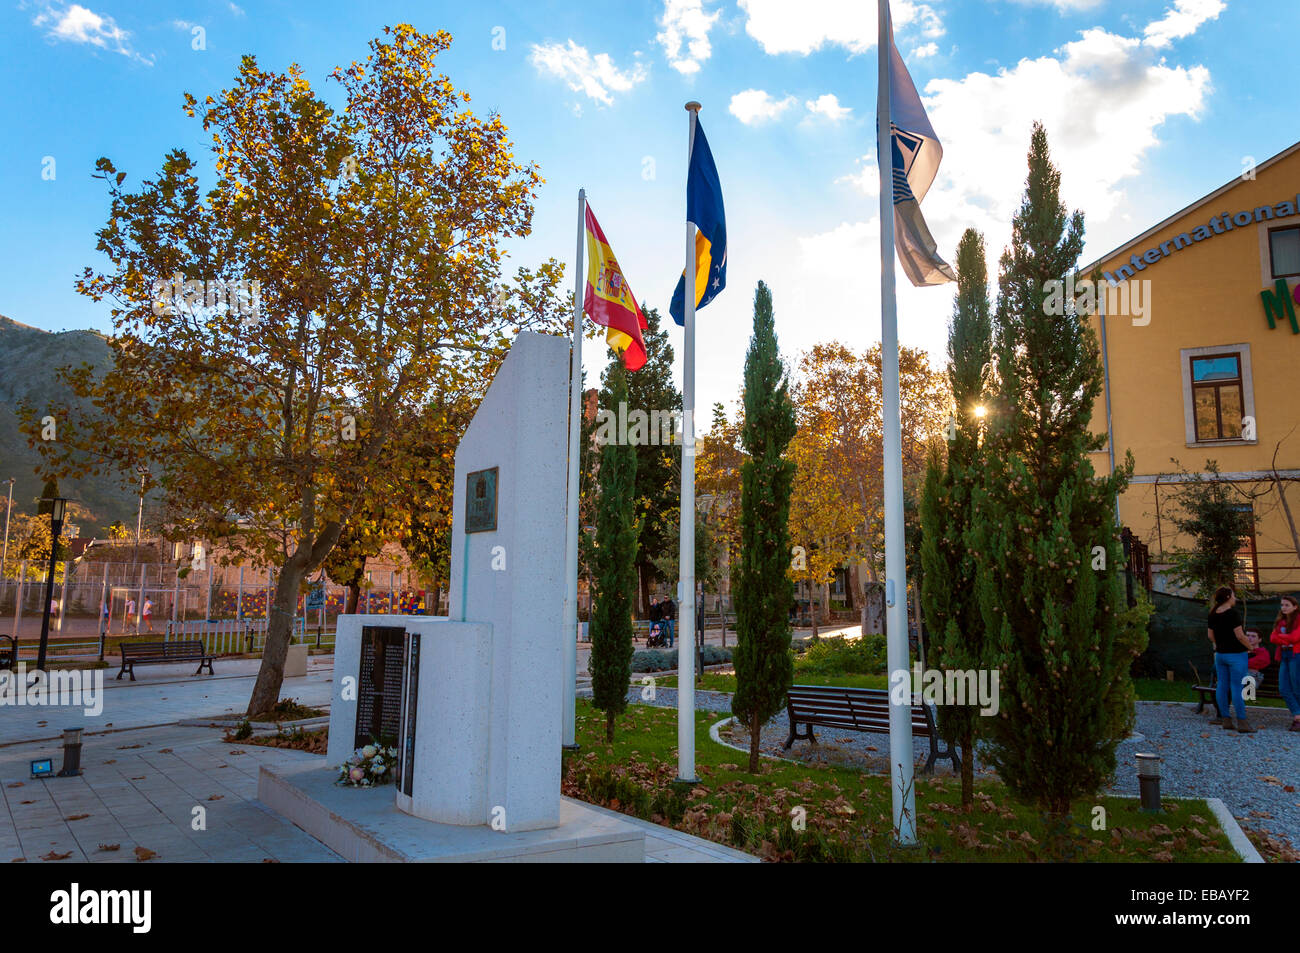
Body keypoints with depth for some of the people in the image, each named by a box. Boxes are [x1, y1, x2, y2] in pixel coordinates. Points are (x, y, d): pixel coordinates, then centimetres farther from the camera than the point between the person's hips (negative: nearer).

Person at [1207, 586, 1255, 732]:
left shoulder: (1213, 614, 5)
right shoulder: (1233, 613, -16)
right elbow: (1239, 635, -17)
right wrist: (1250, 647, -2)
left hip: (1220, 654, 6)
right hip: (1236, 654, -6)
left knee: (1222, 686, 8)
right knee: (1237, 687, -4)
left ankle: (1225, 719, 13)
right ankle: (1242, 722, -1)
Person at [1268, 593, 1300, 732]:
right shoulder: (1281, 621, 16)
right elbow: (1272, 638, 7)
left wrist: (1281, 636, 1)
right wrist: (1287, 641, -9)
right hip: (1284, 656, 7)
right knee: (1284, 689, -1)